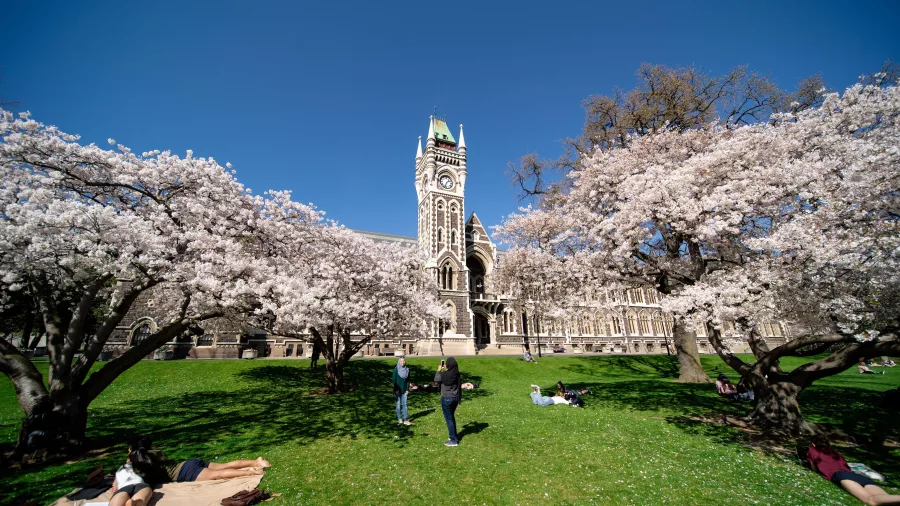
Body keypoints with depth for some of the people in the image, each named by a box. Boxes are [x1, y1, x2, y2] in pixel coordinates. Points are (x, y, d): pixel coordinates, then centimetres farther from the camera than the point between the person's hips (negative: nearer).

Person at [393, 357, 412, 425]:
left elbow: (408, 380, 7)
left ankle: (406, 420, 0)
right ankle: (399, 419, 17)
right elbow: (394, 380, -7)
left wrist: (407, 389, 1)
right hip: (398, 390, -2)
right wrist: (396, 389, -12)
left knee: (404, 404, 1)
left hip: (404, 390, 2)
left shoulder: (407, 369, 3)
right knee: (398, 404, 5)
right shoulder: (396, 369, -7)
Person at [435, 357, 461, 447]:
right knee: (452, 417, 23)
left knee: (449, 419, 7)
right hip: (455, 398, 6)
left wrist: (439, 370, 8)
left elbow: (436, 380, -3)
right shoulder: (457, 374, -7)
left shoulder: (443, 374, -23)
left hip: (446, 399, -6)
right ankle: (455, 436, 35)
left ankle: (453, 440, 13)